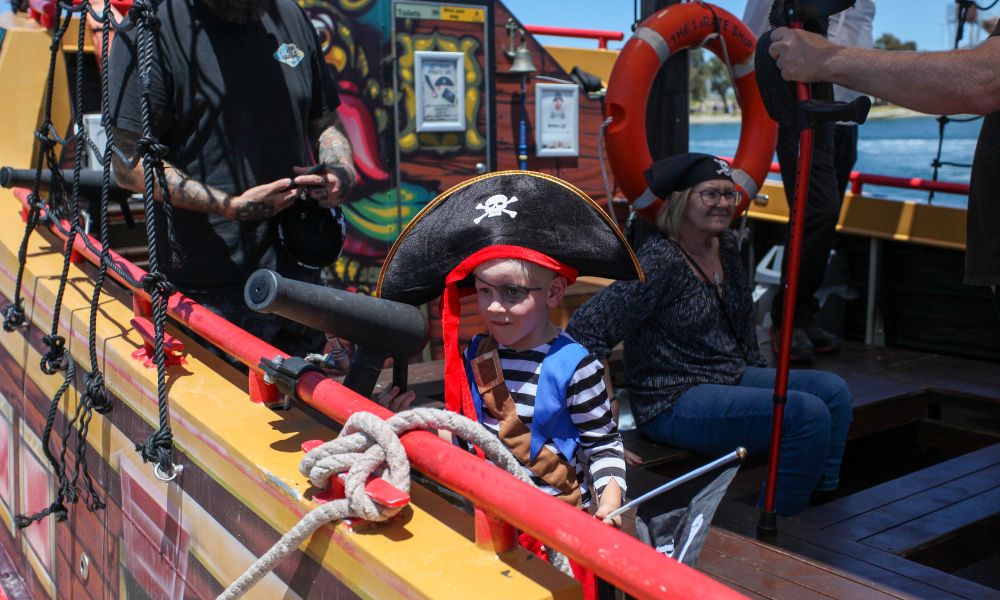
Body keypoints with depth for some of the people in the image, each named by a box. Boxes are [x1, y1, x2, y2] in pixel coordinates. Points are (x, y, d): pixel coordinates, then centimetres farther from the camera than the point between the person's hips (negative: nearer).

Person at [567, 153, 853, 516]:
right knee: (807, 414, -21)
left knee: (833, 390, -1)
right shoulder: (661, 261, -20)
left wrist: (763, 380, 20)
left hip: (732, 378, 9)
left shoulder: (726, 245, 6)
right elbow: (586, 330, -24)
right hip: (674, 403, -9)